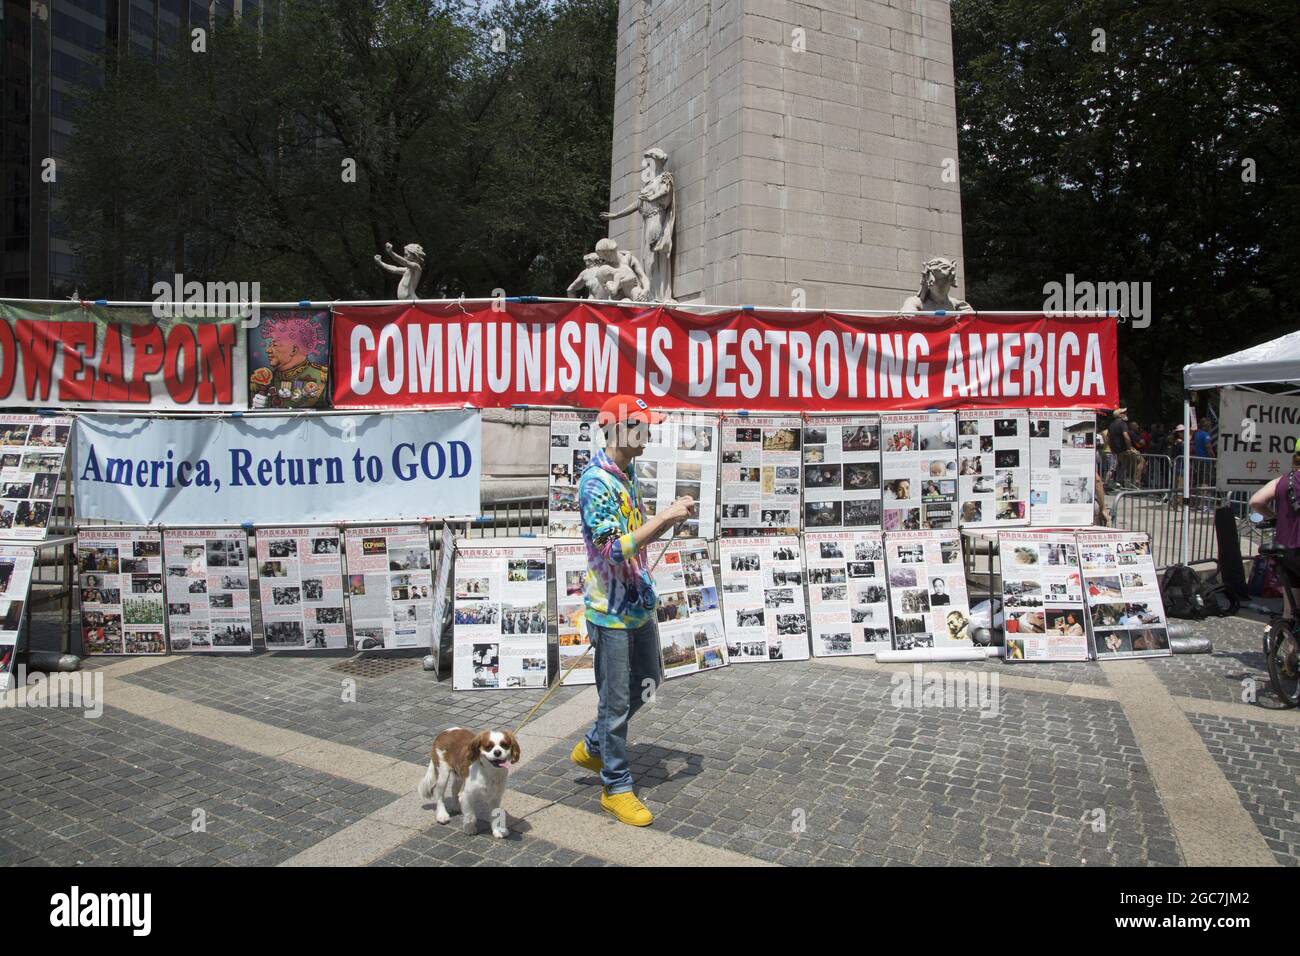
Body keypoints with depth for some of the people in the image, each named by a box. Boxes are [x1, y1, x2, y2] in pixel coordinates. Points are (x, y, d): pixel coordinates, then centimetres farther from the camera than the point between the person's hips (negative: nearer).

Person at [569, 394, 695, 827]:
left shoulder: (628, 473, 7)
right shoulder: (596, 482, -22)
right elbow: (614, 550, -29)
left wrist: (671, 519, -3)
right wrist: (665, 516, -27)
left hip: (639, 604, 9)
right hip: (611, 611, -9)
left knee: (648, 681, 22)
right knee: (617, 702, 4)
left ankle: (592, 747, 39)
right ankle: (616, 788, 23)